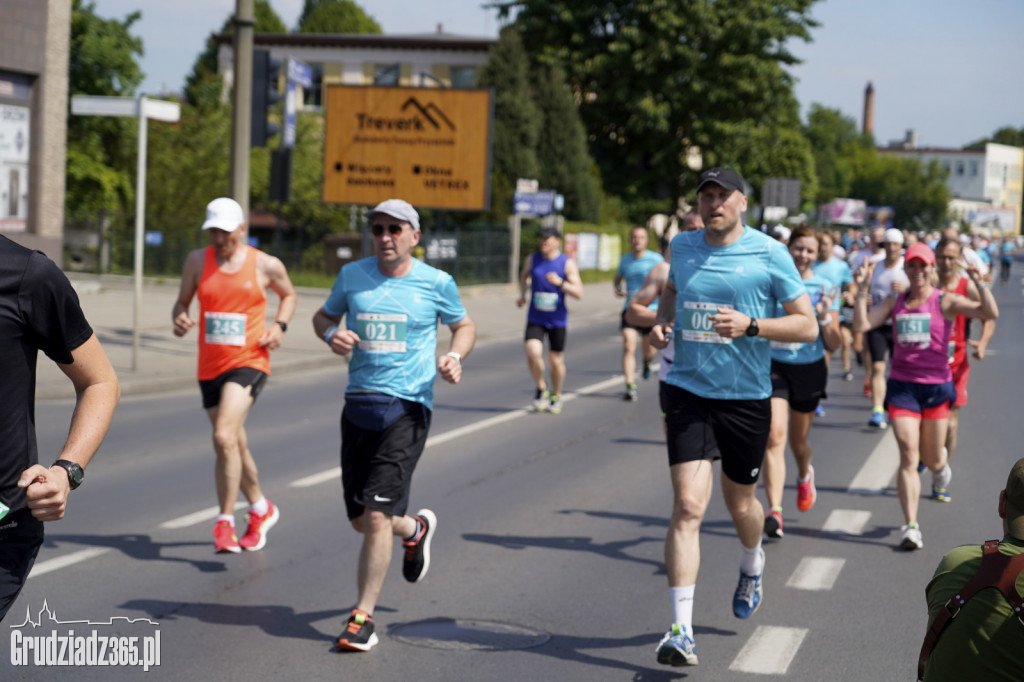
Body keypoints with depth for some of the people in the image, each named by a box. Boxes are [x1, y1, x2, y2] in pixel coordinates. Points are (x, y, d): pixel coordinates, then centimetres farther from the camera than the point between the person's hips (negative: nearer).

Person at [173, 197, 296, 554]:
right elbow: (182, 301, 12)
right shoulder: (197, 260, 4)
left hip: (249, 362, -4)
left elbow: (289, 294, 16)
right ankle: (261, 510, 38)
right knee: (235, 445, 15)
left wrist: (279, 325, -2)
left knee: (224, 437, -24)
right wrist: (180, 319, -11)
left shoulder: (266, 265, -2)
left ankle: (224, 523, -17)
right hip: (210, 366, 4)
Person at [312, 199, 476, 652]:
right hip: (358, 405, 4)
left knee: (376, 515, -13)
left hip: (407, 408, -4)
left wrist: (455, 356, -6)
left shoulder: (436, 283, 0)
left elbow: (464, 326, 15)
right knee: (360, 520, 9)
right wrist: (331, 334, -4)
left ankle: (363, 616, -1)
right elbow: (323, 316, 20)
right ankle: (415, 529, 42)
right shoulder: (353, 275, 6)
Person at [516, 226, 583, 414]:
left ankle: (556, 397, 30)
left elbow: (578, 293, -12)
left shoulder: (568, 263, -7)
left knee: (556, 361, 7)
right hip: (535, 319, 1)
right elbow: (524, 275, 26)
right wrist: (522, 295, 10)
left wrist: (560, 283, -27)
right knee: (533, 353, -20)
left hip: (557, 320, -1)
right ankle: (541, 388, 5)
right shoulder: (532, 259, 3)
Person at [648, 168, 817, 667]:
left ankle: (752, 565, 53)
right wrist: (661, 322, 6)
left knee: (740, 504, 16)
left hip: (746, 398, -1)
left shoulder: (769, 254, -7)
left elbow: (807, 326, -6)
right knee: (688, 506, -13)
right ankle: (681, 631, -14)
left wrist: (750, 325, -21)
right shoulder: (682, 245, 5)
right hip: (688, 392, 1)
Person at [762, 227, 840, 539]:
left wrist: (825, 316, -19)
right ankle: (774, 510, -22)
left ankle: (805, 475, 51)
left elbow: (833, 345, -3)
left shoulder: (824, 288, -3)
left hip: (809, 370, 1)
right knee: (775, 436, -18)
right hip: (774, 366, -1)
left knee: (798, 441, 15)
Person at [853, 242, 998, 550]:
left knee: (931, 459, 9)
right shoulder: (895, 303, 7)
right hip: (901, 386, 1)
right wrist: (861, 291, -10)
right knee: (908, 456, -10)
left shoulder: (945, 302, -3)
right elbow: (861, 325, -3)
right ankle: (910, 526, -8)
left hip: (936, 386, -1)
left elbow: (990, 313, -14)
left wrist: (979, 284, -26)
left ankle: (941, 464, 49)